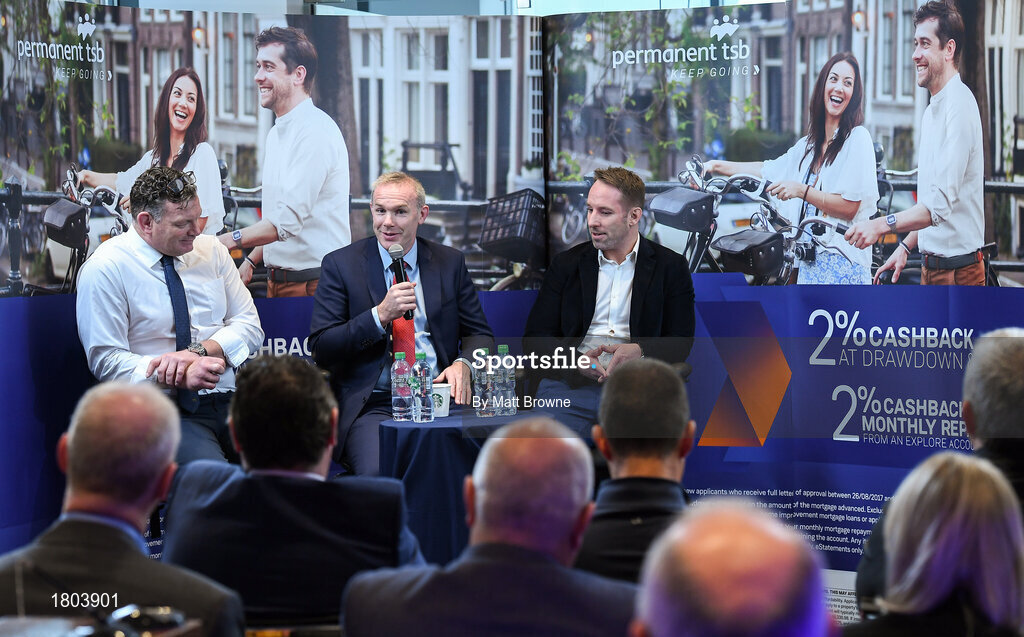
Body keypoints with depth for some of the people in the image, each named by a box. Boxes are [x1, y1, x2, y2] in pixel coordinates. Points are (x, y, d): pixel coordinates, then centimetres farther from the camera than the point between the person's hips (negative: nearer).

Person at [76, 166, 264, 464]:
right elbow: (106, 361, -7)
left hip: (230, 400, 5)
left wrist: (199, 351, -11)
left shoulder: (212, 251, 13)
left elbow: (249, 326, 11)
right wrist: (180, 378, -21)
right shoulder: (105, 269, -3)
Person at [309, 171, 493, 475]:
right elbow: (320, 350, -1)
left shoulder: (450, 263, 14)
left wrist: (463, 365, -6)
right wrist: (380, 316, -14)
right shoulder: (341, 265, 6)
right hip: (373, 406, -2)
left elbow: (479, 334, 17)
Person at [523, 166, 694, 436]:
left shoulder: (671, 267, 13)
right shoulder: (566, 264, 17)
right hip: (569, 387, 1)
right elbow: (534, 338, 12)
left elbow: (681, 343, 7)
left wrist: (640, 351, -15)